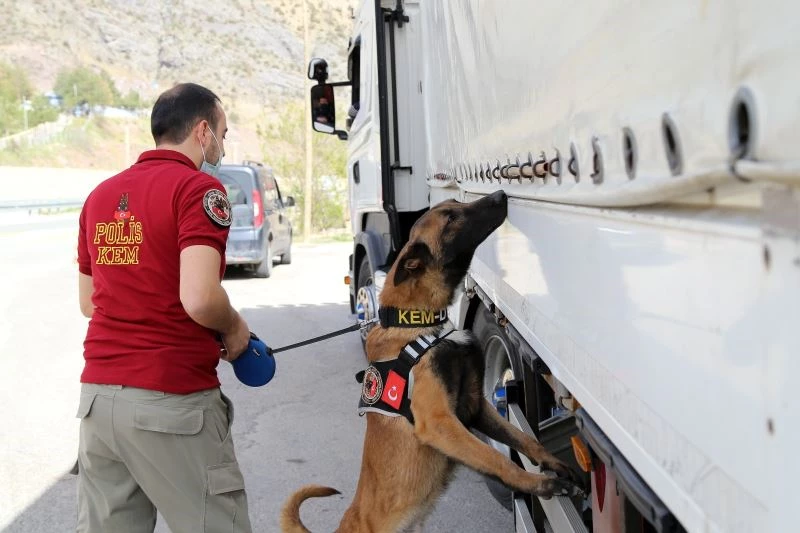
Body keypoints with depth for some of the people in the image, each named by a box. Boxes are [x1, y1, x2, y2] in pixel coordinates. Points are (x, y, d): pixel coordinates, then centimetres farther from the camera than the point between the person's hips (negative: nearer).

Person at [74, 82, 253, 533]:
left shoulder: (101, 194, 13)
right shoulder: (198, 188, -10)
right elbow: (200, 299, -21)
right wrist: (234, 328, -3)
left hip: (98, 394, 7)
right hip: (172, 400, -7)